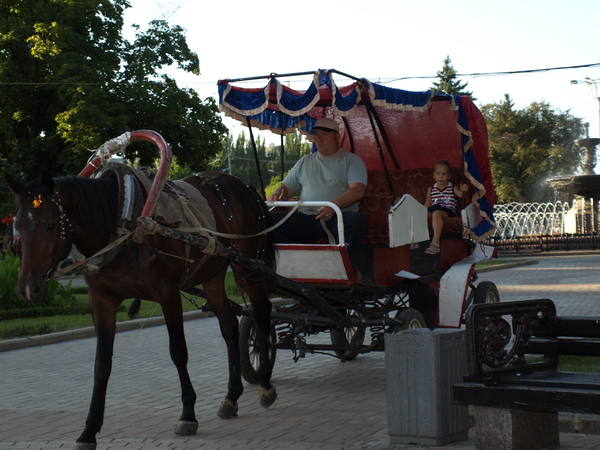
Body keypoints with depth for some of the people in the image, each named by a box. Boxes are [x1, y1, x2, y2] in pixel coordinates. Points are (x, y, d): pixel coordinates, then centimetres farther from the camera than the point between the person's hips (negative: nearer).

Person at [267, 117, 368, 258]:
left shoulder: (351, 160, 9)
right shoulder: (305, 162, 24)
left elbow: (358, 191, -7)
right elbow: (286, 188, 24)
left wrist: (334, 205, -26)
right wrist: (274, 196, -3)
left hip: (339, 218, -4)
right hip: (305, 218, 4)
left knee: (357, 221, -38)